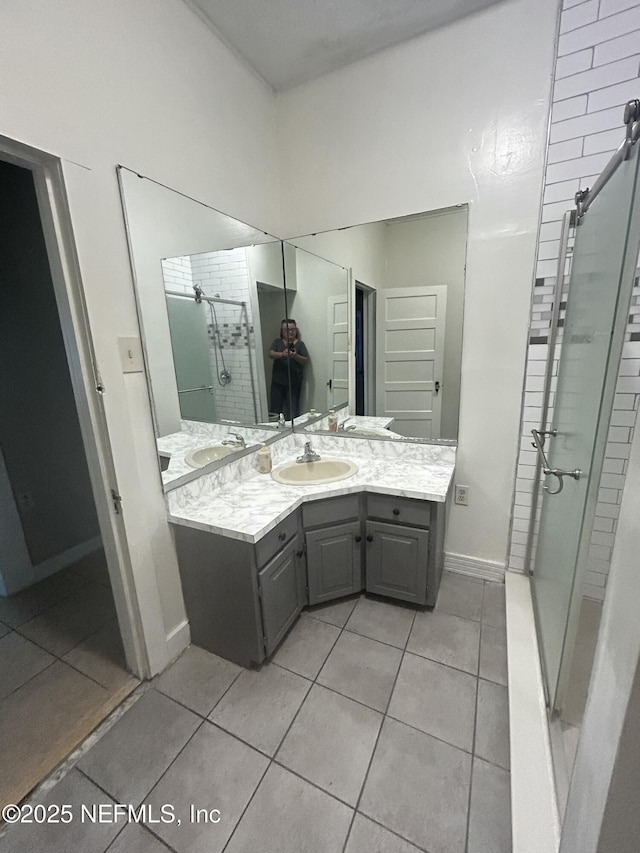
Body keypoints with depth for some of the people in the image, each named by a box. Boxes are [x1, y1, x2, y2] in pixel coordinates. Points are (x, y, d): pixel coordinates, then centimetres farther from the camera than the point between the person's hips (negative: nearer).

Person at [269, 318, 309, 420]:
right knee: (274, 408, 6)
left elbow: (305, 360, -4)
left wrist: (295, 356, -25)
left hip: (293, 383, -2)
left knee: (292, 411, 0)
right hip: (277, 381, 2)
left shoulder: (300, 344, 3)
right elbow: (271, 354, -6)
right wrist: (282, 354, -27)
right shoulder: (277, 342, 8)